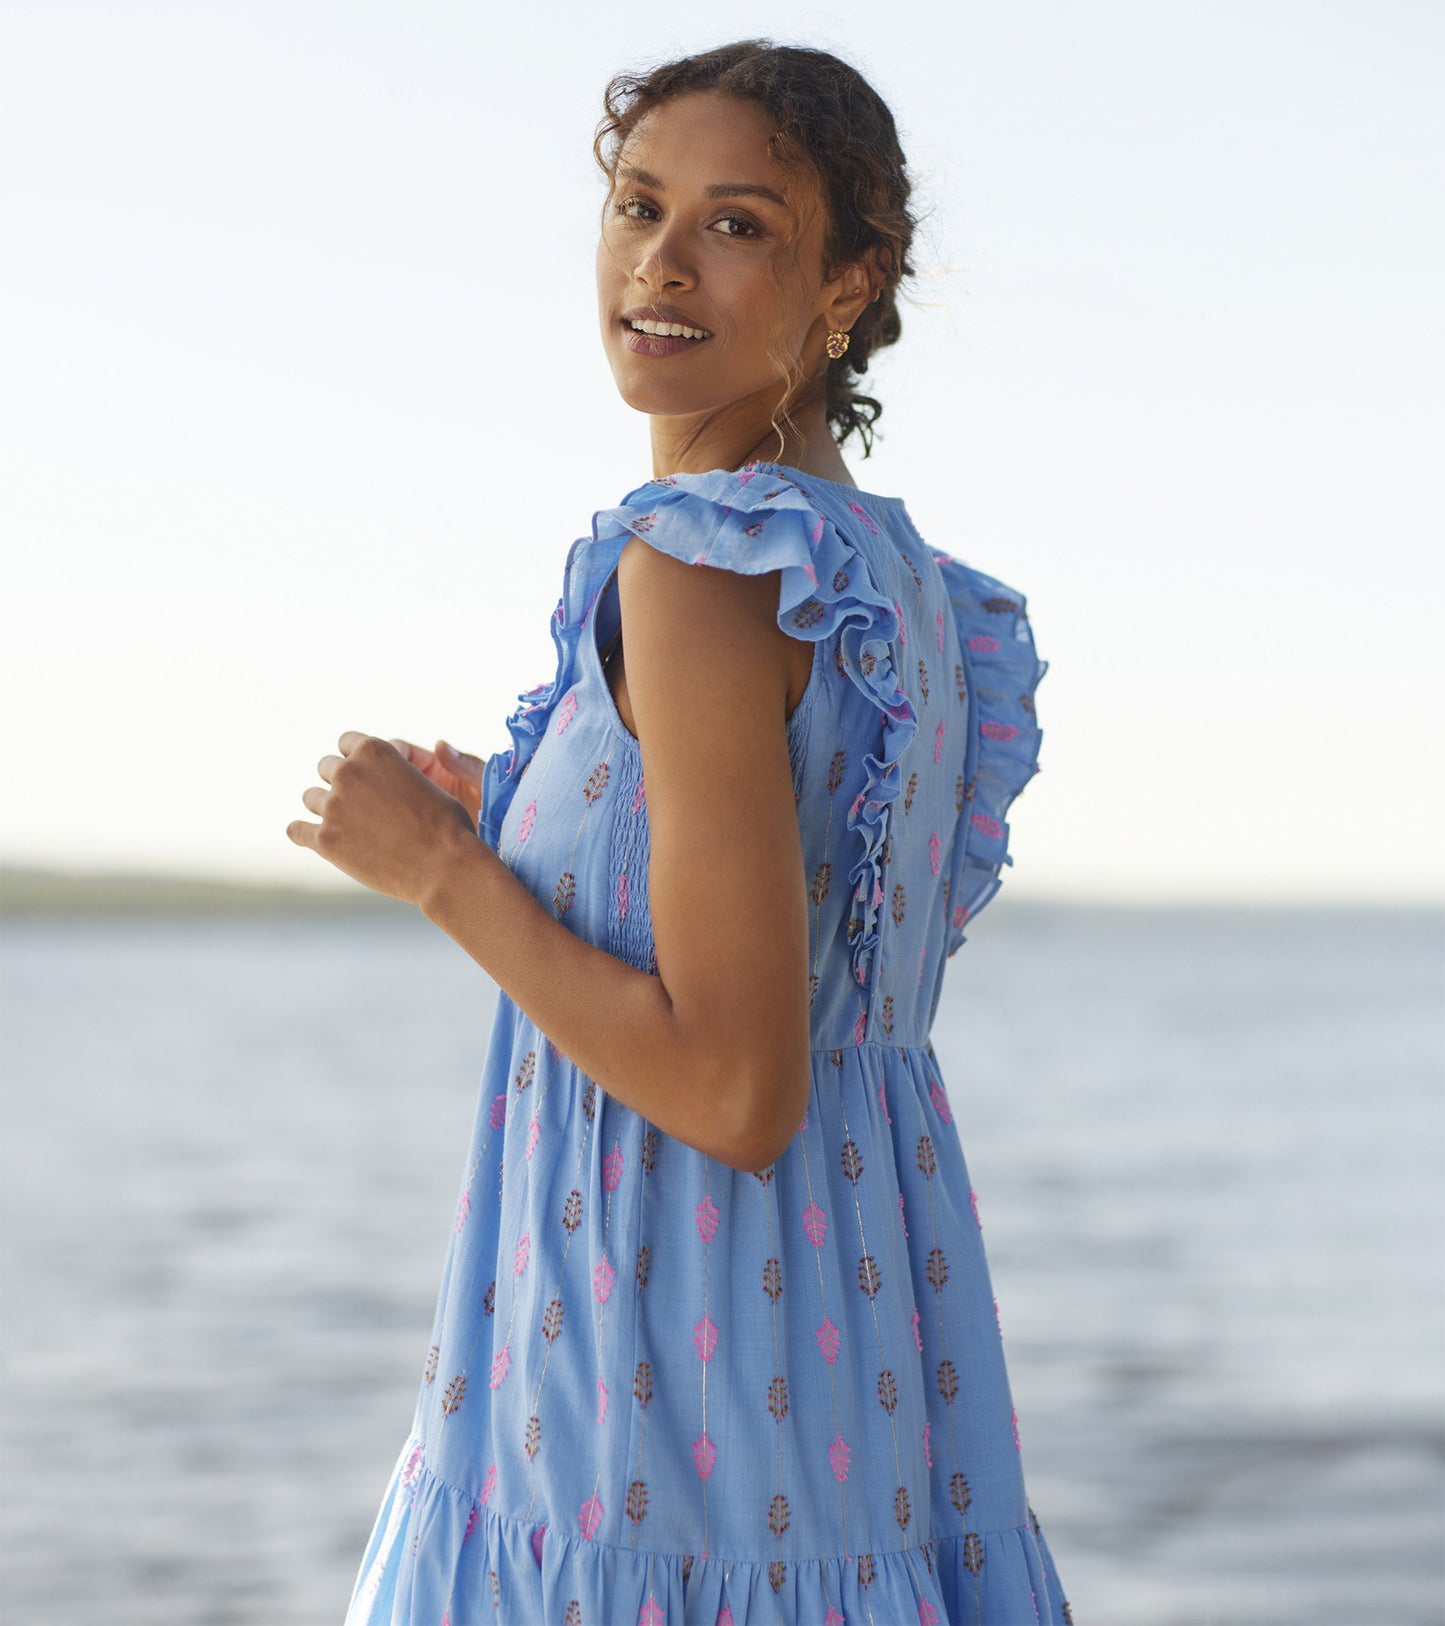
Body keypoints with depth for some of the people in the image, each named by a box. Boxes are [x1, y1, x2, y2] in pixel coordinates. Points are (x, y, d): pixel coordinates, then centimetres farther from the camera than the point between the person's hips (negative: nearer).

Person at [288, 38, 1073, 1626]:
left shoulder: (702, 567, -17)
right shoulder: (894, 579, 10)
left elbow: (738, 1093, -22)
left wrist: (438, 868, -11)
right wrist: (508, 838, 21)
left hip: (677, 1395, -9)